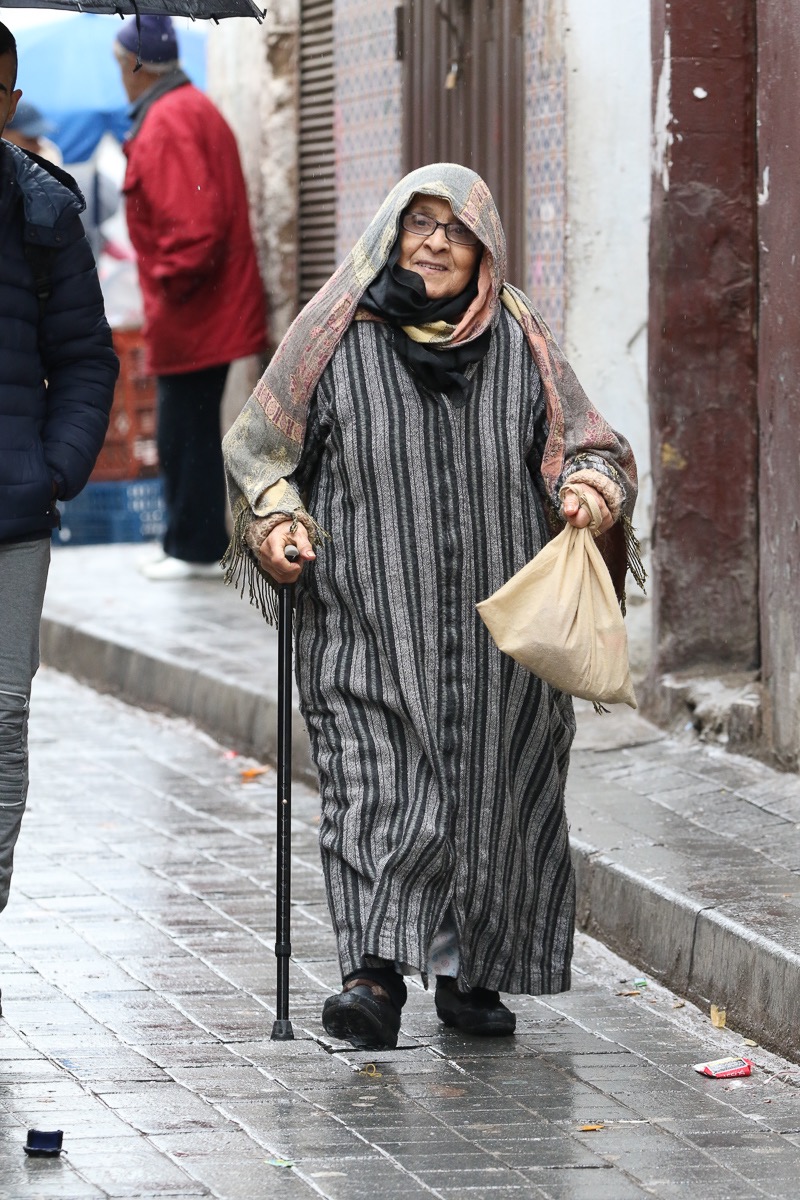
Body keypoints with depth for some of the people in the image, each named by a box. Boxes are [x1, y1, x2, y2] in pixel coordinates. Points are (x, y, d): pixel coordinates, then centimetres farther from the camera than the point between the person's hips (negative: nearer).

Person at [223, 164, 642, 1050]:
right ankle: (378, 971, -22)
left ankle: (471, 975, 19)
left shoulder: (519, 345, 6)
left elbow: (586, 445, 10)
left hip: (495, 633, 2)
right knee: (377, 790, -14)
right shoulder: (339, 339, 2)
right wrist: (278, 522, -7)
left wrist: (592, 489, -13)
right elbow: (262, 446, 10)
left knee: (492, 798, 6)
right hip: (369, 625, -2)